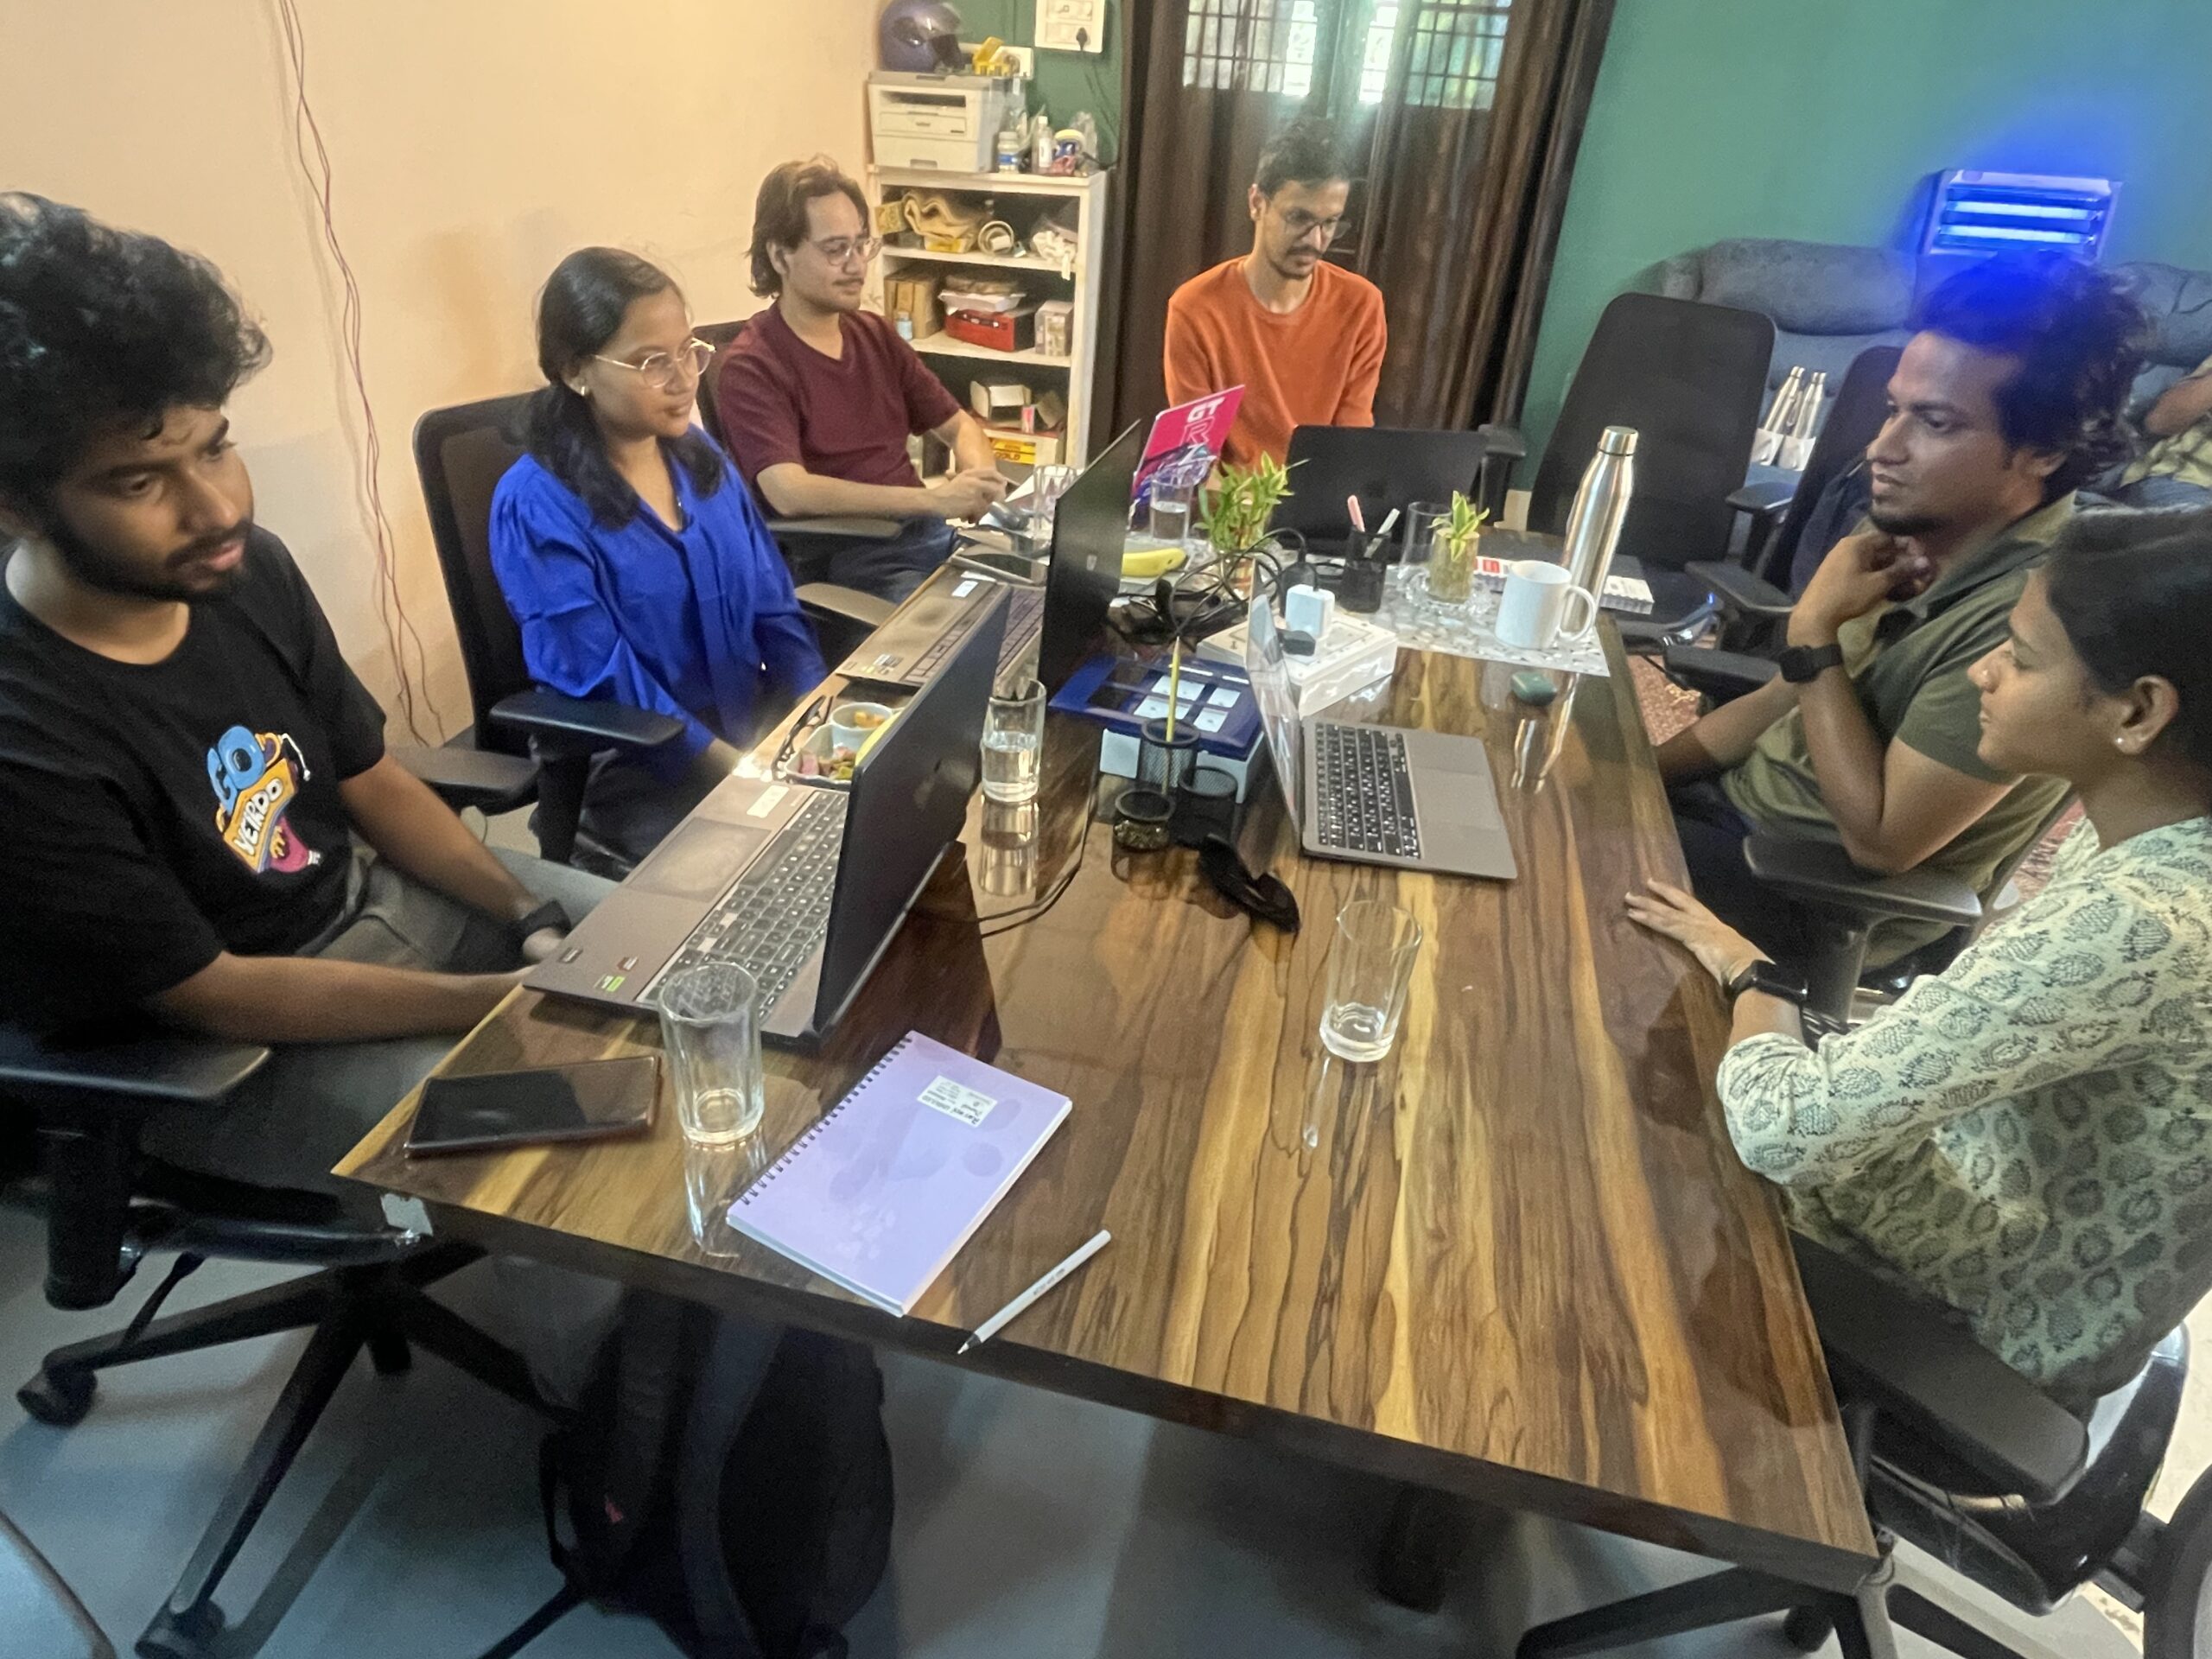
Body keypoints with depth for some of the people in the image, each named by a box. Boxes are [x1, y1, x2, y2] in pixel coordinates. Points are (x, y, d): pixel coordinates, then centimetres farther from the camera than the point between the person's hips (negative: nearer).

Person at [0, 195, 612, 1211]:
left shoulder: (247, 569, -10)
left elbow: (374, 784, 1)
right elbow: (211, 997, -22)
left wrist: (534, 919, -11)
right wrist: (513, 997, -23)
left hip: (368, 893, 7)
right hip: (225, 1051, -6)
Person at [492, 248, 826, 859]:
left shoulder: (698, 453, 5)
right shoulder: (536, 507, -15)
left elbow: (774, 607, 7)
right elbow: (614, 696, -19)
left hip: (758, 728, 6)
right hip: (641, 774, -6)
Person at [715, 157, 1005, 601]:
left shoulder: (876, 335, 14)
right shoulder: (751, 368, -7)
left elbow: (959, 427, 19)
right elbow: (790, 493, -21)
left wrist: (978, 484, -6)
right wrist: (934, 499, -28)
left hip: (930, 534, 7)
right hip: (842, 562, -7)